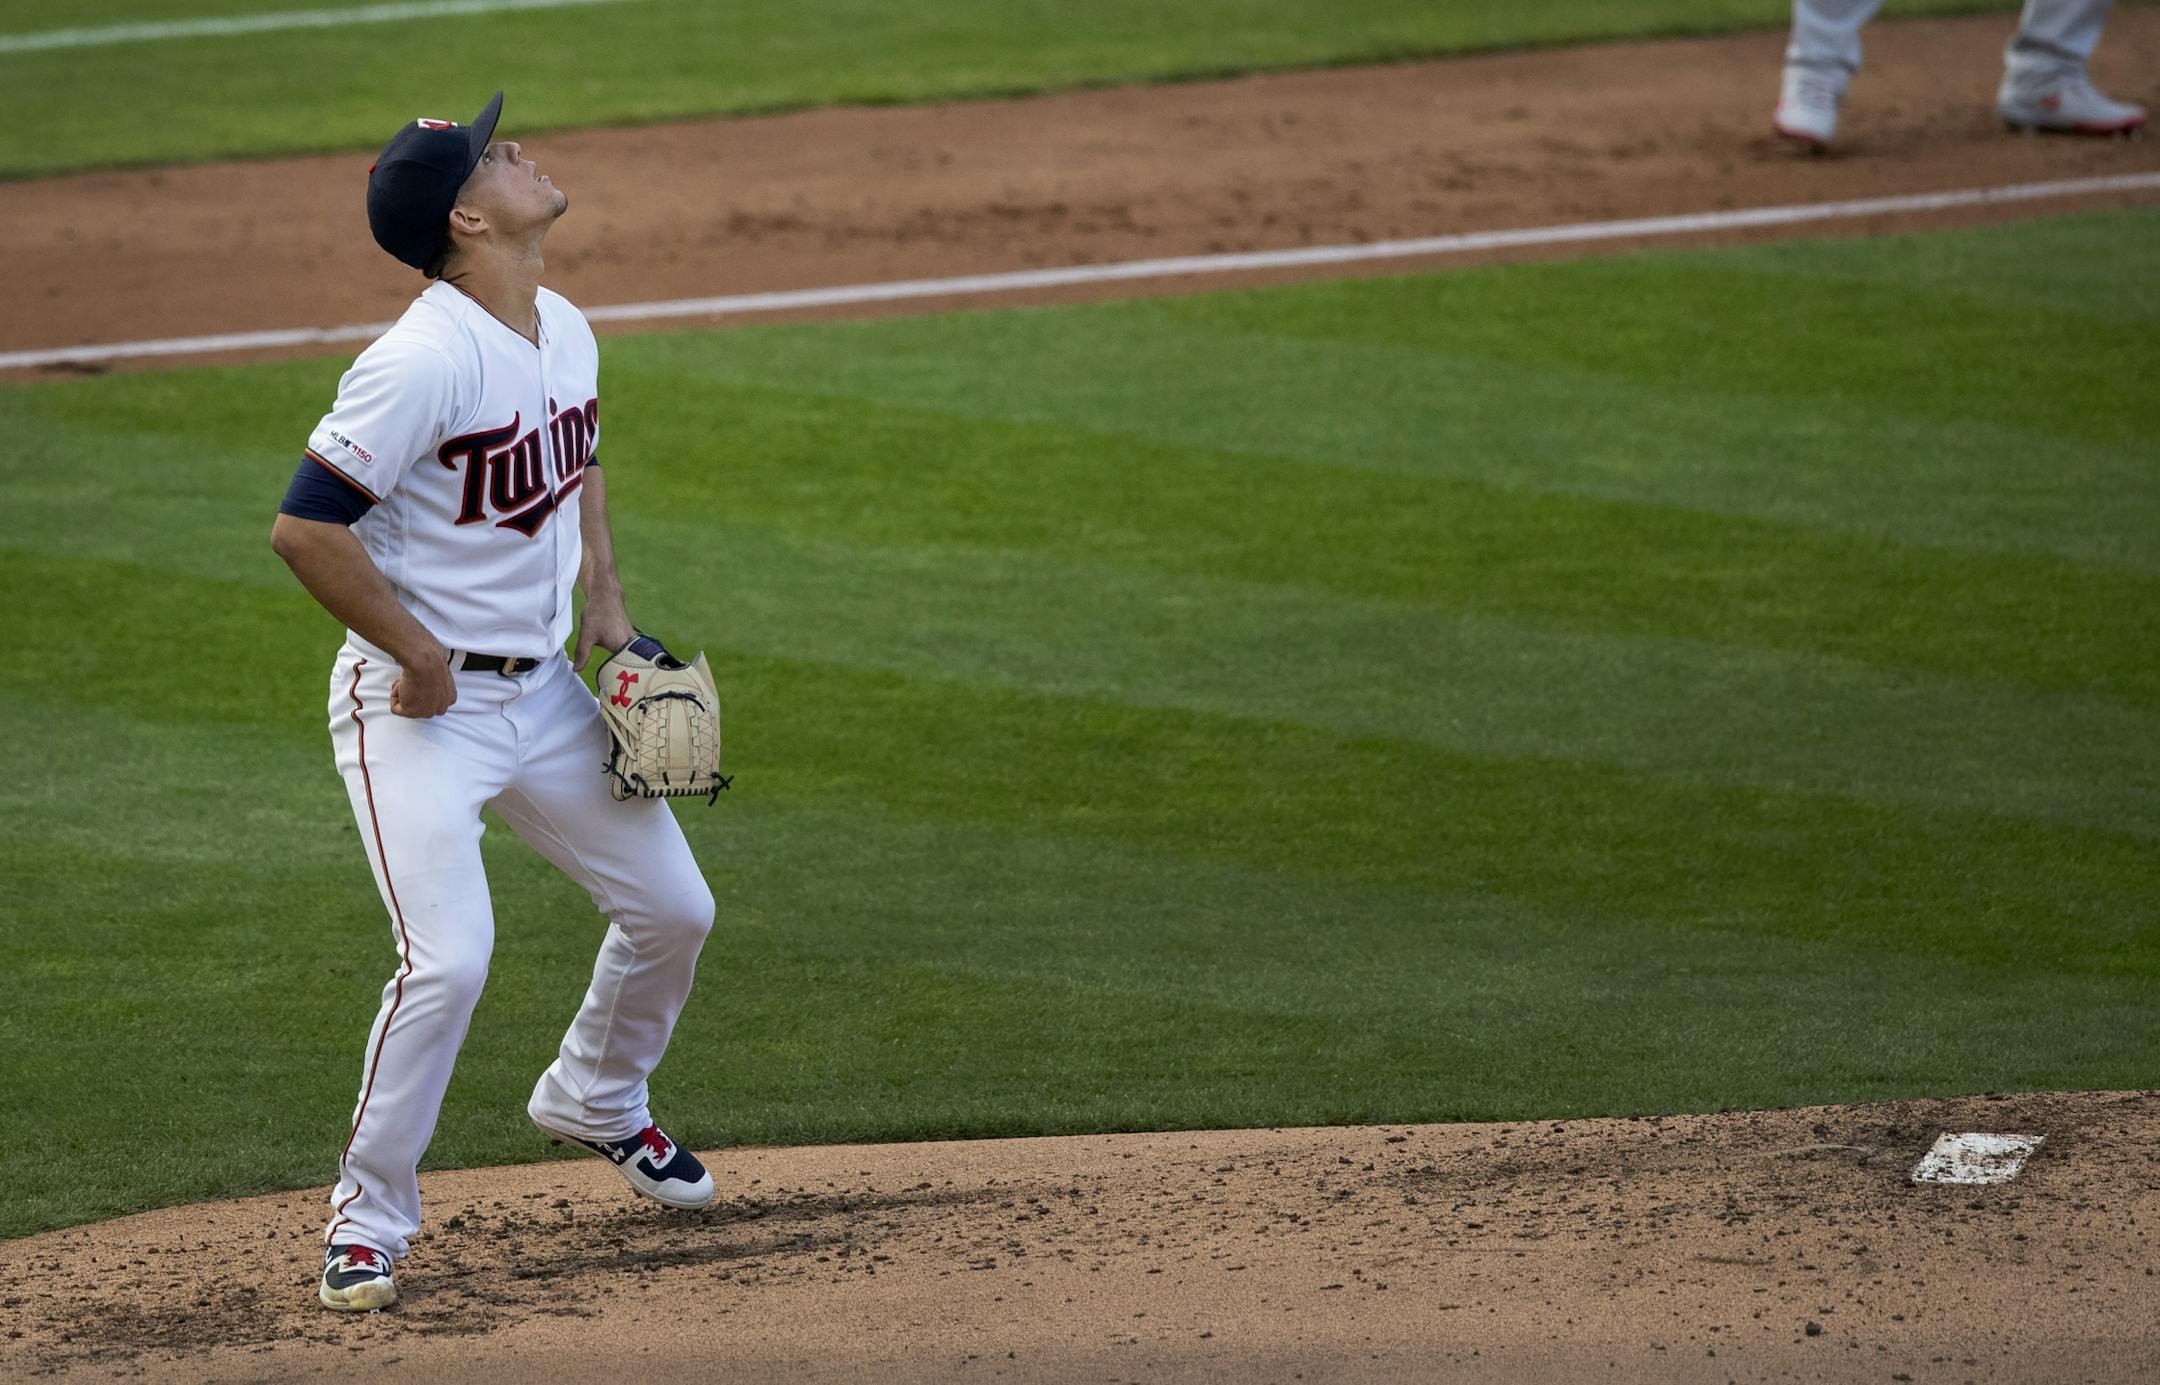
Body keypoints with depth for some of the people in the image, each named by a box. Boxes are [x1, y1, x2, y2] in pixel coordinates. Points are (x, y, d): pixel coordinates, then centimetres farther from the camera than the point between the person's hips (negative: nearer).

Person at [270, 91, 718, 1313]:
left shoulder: (566, 332, 4)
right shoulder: (424, 362, -24)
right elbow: (306, 526, -25)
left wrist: (606, 603, 11)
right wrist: (421, 655, -18)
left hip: (544, 693, 8)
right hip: (417, 707, -8)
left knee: (673, 909, 14)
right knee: (449, 959, -20)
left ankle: (596, 1103, 41)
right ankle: (369, 1220, -4)